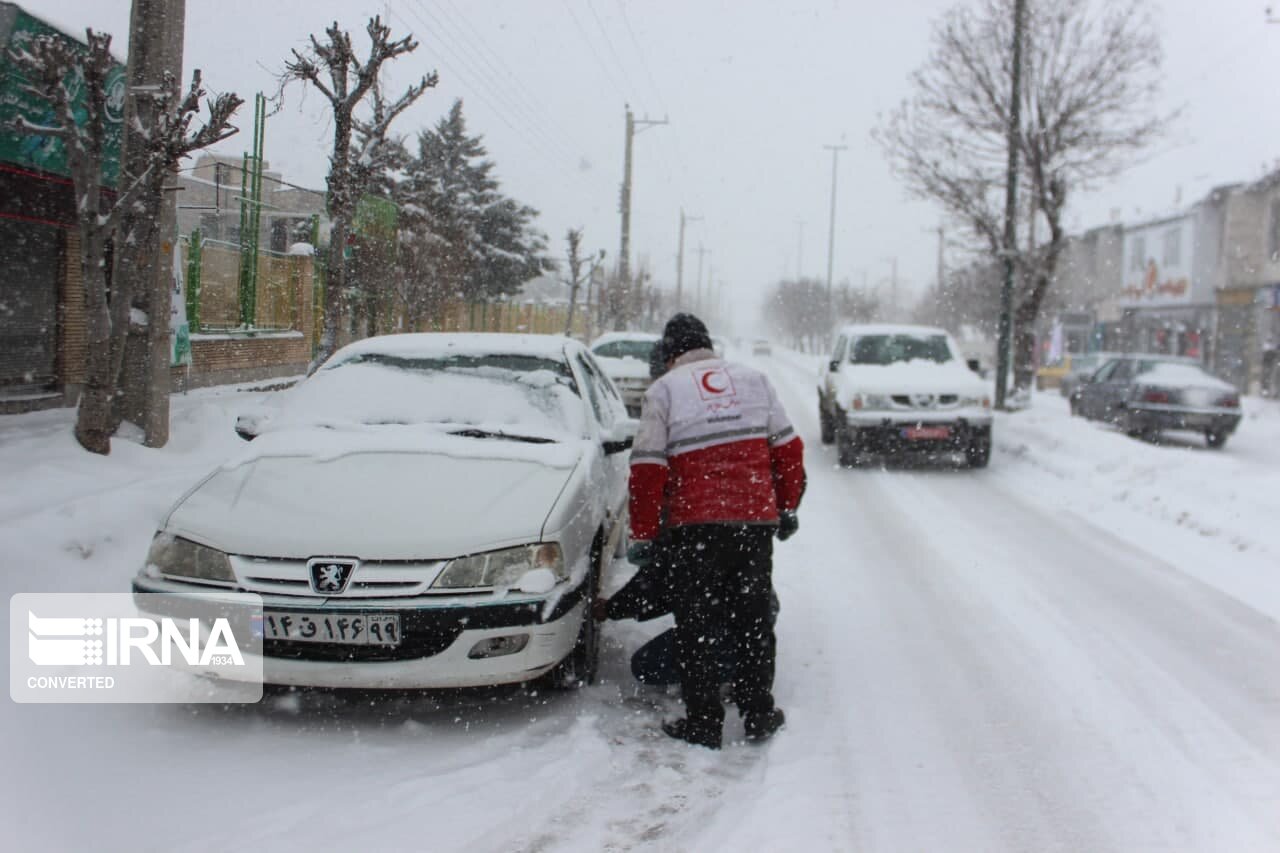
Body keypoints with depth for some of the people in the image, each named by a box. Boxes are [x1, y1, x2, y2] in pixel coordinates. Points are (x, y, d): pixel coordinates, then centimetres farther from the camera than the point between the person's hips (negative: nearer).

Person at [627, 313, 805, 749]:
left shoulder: (664, 390, 1)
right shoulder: (753, 379, 12)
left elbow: (648, 470, -6)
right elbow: (788, 449, 12)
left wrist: (642, 536, -1)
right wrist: (788, 508, 21)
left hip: (695, 524, -3)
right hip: (757, 518, 4)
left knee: (697, 626, 7)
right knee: (753, 616, 15)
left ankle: (703, 722, 10)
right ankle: (759, 714, 21)